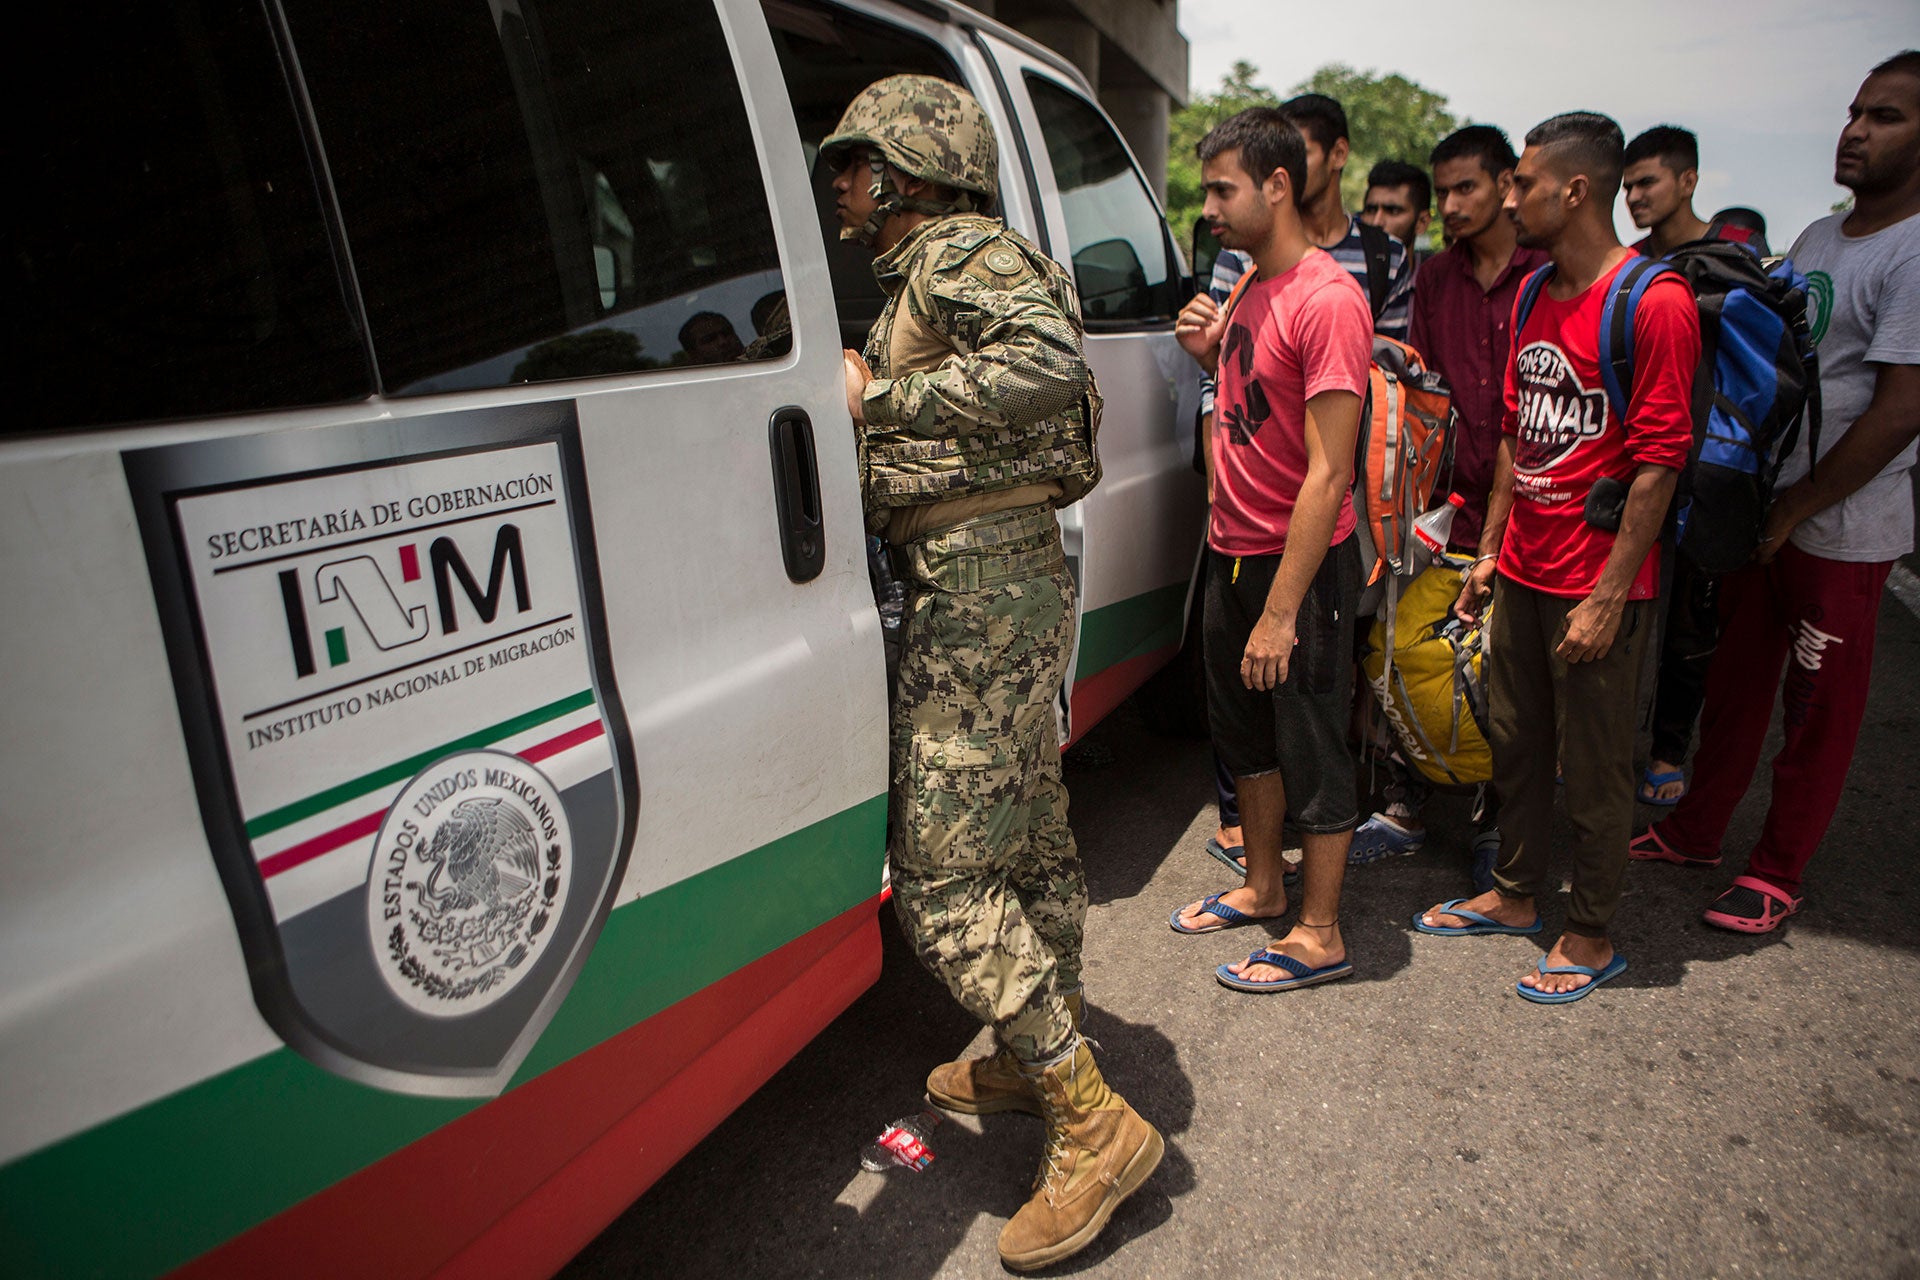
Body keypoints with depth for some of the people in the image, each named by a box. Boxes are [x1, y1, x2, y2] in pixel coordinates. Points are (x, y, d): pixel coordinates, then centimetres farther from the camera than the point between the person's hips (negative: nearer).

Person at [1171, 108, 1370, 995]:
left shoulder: (1327, 299, -19)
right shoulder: (1251, 287, 10)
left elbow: (1328, 473, -23)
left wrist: (1281, 612, -26)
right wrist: (1210, 355, 2)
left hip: (1300, 560, -9)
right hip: (1233, 548, 9)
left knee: (1310, 746, 3)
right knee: (1242, 728, 19)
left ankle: (1318, 936, 19)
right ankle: (1263, 887, 38)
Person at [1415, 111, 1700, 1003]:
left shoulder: (1654, 302, -13)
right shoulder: (1534, 295, 11)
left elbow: (1659, 460, -16)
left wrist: (1609, 595, -18)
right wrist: (1489, 551, 14)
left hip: (1596, 583, -7)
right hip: (1522, 571, 8)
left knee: (1594, 768, 5)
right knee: (1515, 744, 17)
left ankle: (1591, 937, 22)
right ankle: (1516, 895, 34)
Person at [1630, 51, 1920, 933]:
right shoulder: (1817, 237, 11)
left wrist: (1792, 511, -14)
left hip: (1840, 530, -7)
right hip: (1760, 509, 7)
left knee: (1820, 705, 5)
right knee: (1736, 680, 15)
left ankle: (1779, 871, 19)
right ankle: (1696, 832, 29)